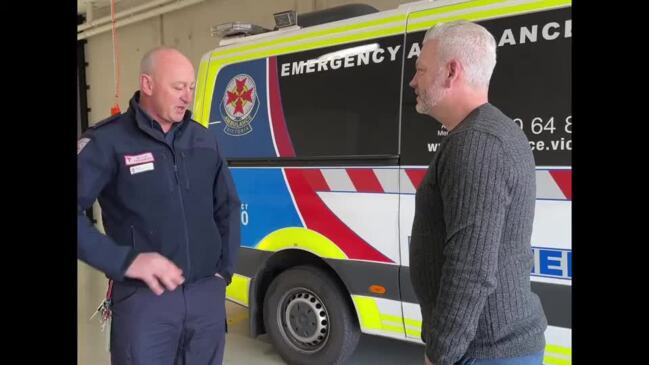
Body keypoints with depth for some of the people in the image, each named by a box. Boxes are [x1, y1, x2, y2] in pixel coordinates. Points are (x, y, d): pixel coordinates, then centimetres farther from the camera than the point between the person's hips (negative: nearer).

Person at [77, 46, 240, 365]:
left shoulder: (204, 140, 9)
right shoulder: (107, 142, -8)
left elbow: (228, 207, 16)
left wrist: (224, 269, 9)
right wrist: (126, 261, -19)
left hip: (208, 293, 5)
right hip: (143, 298, -4)